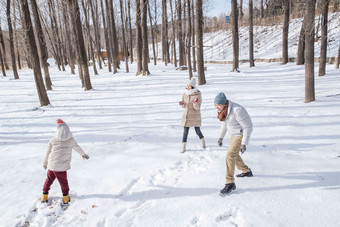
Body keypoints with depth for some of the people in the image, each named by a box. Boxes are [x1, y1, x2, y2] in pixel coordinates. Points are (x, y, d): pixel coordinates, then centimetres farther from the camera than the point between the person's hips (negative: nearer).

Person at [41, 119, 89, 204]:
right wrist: (84, 154, 32)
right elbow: (77, 148, 12)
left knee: (49, 179, 23)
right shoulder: (71, 140, -6)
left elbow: (48, 153, 8)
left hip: (51, 166, 2)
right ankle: (65, 197, 27)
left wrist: (45, 163, 25)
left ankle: (44, 196, 33)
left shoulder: (53, 140, -4)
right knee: (63, 182, 15)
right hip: (62, 167, -2)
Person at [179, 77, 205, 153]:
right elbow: (184, 105, 5)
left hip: (195, 116, -3)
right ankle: (183, 146, 15)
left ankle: (202, 141, 40)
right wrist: (182, 104, -17)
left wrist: (195, 103, -34)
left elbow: (197, 108, -15)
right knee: (185, 131, 3)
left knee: (197, 130, 9)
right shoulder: (185, 94, -2)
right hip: (186, 116, 3)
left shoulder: (198, 95, -15)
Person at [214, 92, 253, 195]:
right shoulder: (222, 110, -6)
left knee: (230, 155, -17)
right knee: (234, 154, 22)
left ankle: (230, 183, -8)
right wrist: (221, 137, 15)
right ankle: (247, 171, 46)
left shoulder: (237, 110, -32)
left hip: (242, 135, -9)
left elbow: (247, 127, -25)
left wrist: (244, 144, -26)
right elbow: (224, 123, 12)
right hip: (234, 134, 9)